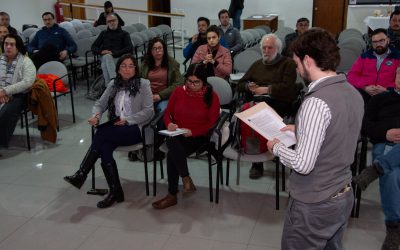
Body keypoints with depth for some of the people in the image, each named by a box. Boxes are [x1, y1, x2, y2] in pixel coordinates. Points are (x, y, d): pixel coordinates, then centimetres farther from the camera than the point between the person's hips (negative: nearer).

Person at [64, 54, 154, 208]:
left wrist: (127, 120, -15)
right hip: (114, 129, 4)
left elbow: (148, 111, -5)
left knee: (101, 133, -30)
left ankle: (81, 174, -23)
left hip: (135, 128, -4)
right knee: (104, 148, -28)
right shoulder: (113, 84, 18)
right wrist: (96, 115, -6)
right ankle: (115, 192, -21)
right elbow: (100, 103, 17)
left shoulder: (143, 84, 3)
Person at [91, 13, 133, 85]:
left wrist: (114, 53, -14)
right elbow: (94, 47, 21)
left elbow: (130, 48, 0)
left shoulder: (124, 34, 18)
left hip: (119, 58, -2)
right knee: (107, 56, -37)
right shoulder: (104, 33, 28)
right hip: (105, 58, 2)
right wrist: (101, 51, -5)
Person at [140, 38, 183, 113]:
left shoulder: (172, 63, 6)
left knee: (162, 111, -33)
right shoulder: (145, 64, 14)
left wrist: (160, 95, -10)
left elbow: (178, 83, -3)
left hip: (165, 97, -2)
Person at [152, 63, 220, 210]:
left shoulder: (211, 97, -1)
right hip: (176, 135, 3)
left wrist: (192, 132, -17)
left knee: (172, 155, -30)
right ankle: (186, 179, -26)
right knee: (173, 143, -36)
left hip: (198, 137, -3)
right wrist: (170, 124, -10)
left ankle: (172, 196, -18)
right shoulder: (179, 91, 8)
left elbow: (212, 123, -3)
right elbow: (167, 113, 14)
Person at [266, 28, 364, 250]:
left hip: (314, 205, -8)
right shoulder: (353, 93, 1)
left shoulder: (317, 102, -26)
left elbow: (303, 164, -27)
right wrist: (301, 129, 15)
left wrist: (277, 147, -10)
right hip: (344, 197, 8)